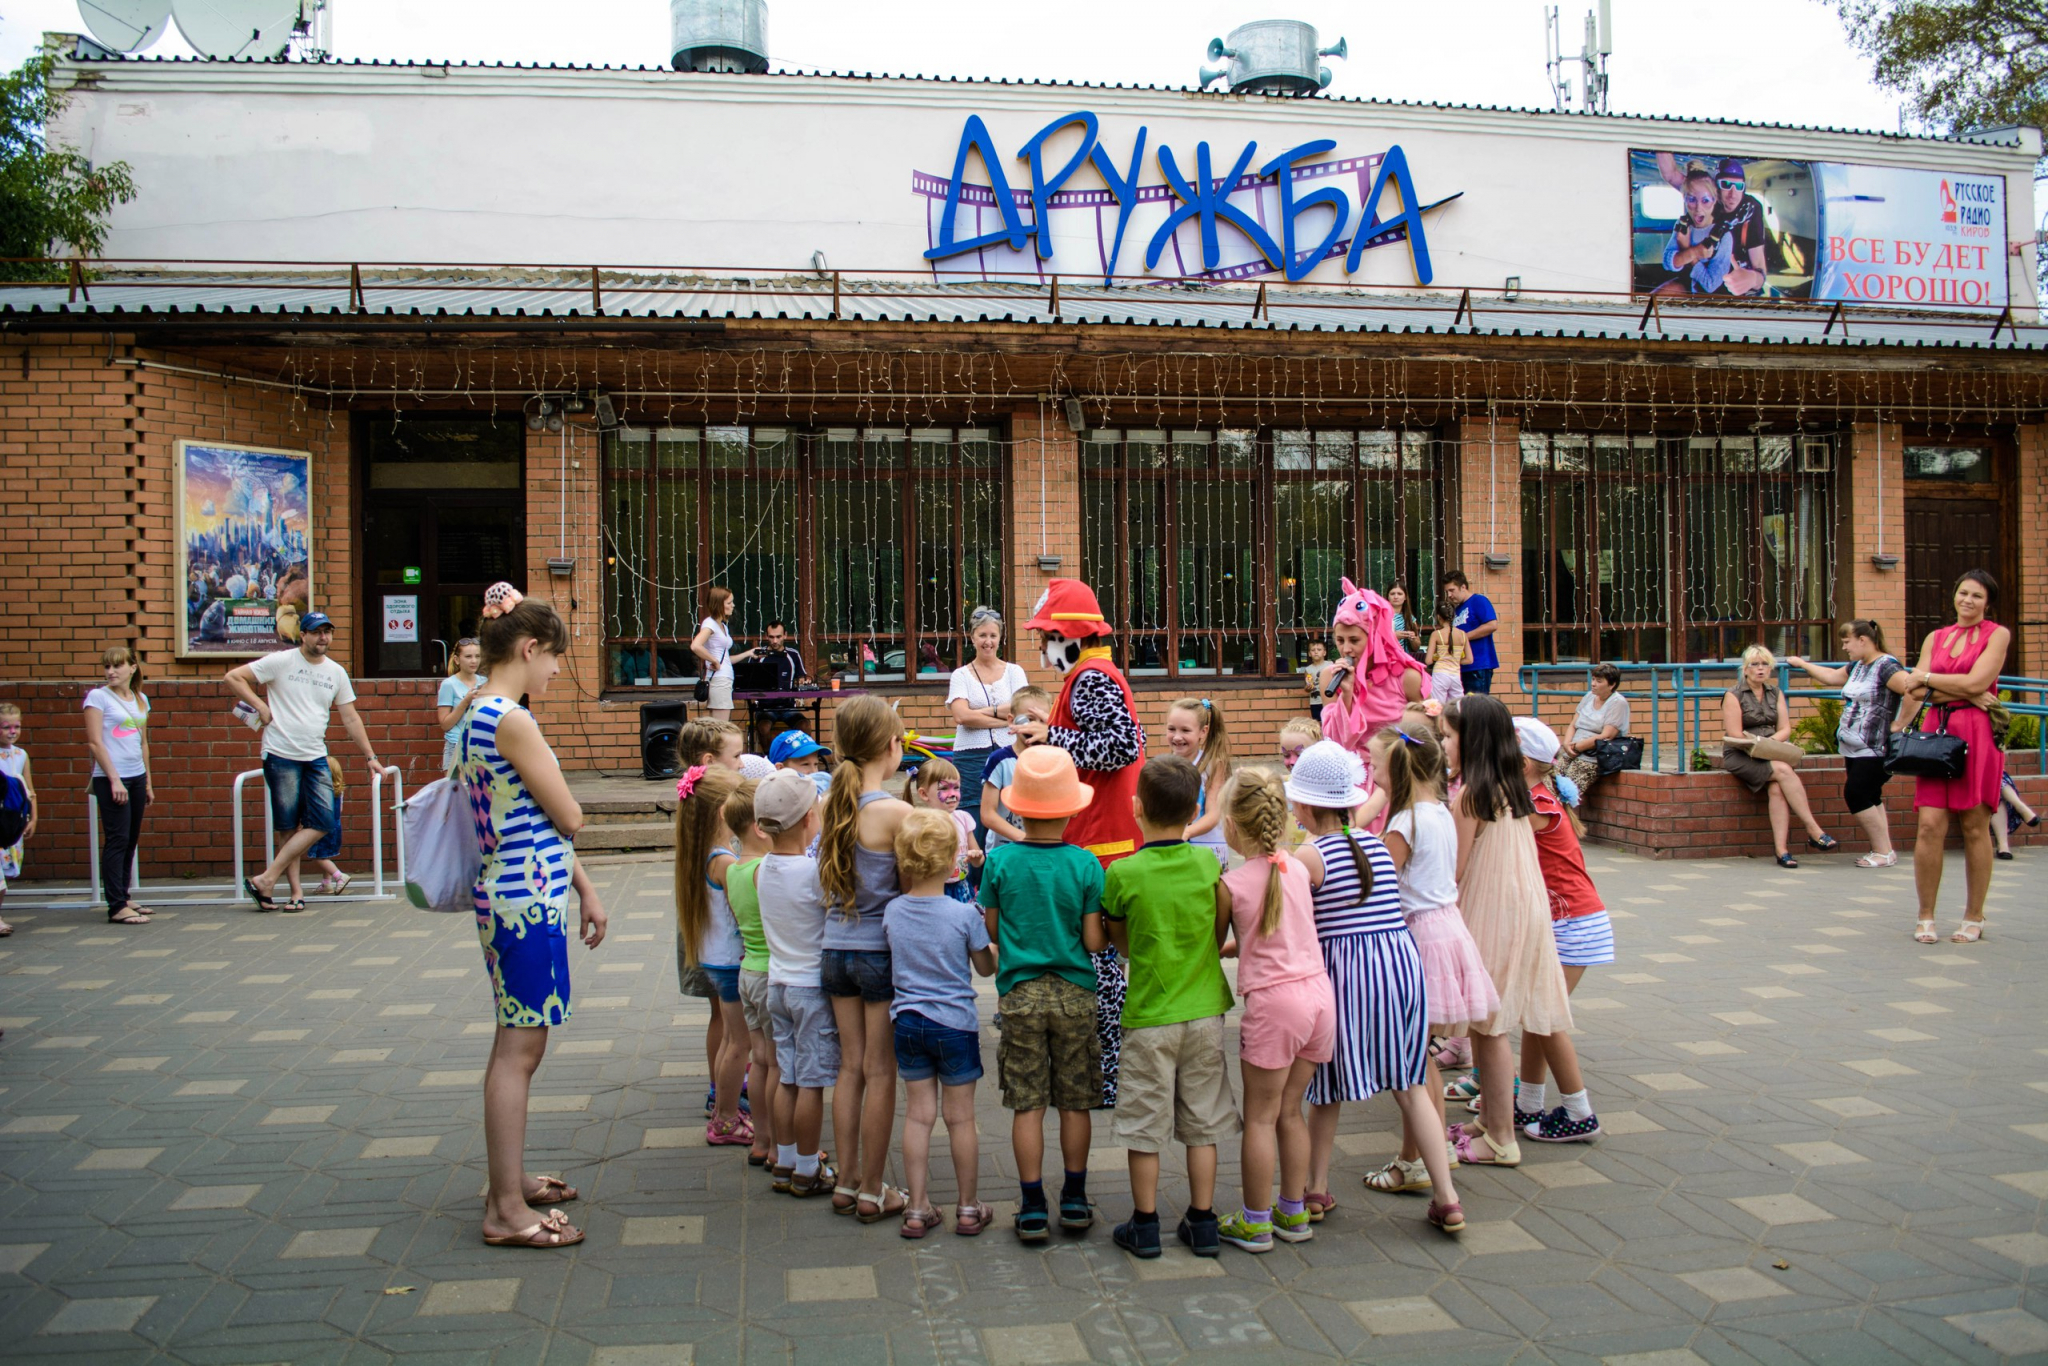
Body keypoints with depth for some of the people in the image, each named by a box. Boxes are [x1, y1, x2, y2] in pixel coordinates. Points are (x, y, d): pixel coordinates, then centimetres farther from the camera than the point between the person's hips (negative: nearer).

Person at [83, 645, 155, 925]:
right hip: (110, 778, -6)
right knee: (117, 840, -7)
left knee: (131, 840, 10)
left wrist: (148, 783, 18)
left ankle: (123, 896, 20)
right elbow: (94, 742, -9)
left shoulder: (141, 700, 13)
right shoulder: (98, 697, -4)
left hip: (137, 777, 6)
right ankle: (117, 907, -6)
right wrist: (114, 779, -14)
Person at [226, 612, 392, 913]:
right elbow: (233, 677, -3)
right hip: (281, 755, -4)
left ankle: (266, 879, 0)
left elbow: (350, 719, 13)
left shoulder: (336, 672, 10)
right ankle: (295, 893, 7)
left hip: (316, 758, 5)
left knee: (323, 822, -6)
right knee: (289, 827, 1)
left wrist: (371, 757, 11)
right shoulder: (281, 662, -4)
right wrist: (261, 706, -10)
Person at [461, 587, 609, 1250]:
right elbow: (569, 817, -16)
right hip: (528, 900, -10)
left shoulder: (482, 717, 13)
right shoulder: (512, 721, -19)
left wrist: (585, 889, 19)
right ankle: (507, 1210, 3)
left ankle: (509, 1181, 30)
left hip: (515, 896, 10)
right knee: (520, 1048, -4)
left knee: (515, 1043, 18)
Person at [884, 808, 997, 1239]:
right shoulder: (965, 915, -15)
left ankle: (918, 1210, 15)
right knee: (960, 1117, 8)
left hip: (907, 1021, 3)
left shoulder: (892, 912, -4)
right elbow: (987, 968, -3)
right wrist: (990, 941, 15)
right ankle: (968, 1209, 19)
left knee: (918, 1113, 10)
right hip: (955, 1023, -3)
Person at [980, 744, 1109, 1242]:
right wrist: (1110, 929, 12)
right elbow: (1094, 941, -9)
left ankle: (1033, 1208, 10)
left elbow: (991, 931, 1)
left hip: (1019, 994, 0)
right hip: (1075, 994, 0)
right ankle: (1074, 1200, 22)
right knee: (1075, 1102, 12)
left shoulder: (999, 861, -7)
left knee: (1027, 1104, 6)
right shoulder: (1086, 865, -9)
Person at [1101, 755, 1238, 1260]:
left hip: (1149, 1015, -3)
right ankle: (1202, 1223, 20)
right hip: (1205, 1010, 3)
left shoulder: (1123, 873, -12)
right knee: (1202, 1123, 13)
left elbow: (1119, 941, 1)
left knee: (1145, 1125, 9)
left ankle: (1144, 1225, 17)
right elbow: (1220, 934, 6)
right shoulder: (1209, 863, -4)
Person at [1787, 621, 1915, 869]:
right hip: (1853, 747, 9)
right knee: (1869, 798, 9)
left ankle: (1884, 851, -1)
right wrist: (1801, 663, 41)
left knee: (1856, 795, -9)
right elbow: (1831, 677, 33)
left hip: (1873, 749, -9)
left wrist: (1898, 725, -21)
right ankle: (1882, 850, 12)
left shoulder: (1886, 666, -15)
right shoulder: (1857, 666, 14)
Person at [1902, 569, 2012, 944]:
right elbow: (1918, 690, 5)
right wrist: (1965, 693, -7)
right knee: (1930, 825, -6)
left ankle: (1974, 918, 11)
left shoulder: (1997, 635, 4)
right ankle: (1925, 916, 2)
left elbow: (1976, 681, -8)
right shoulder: (1935, 638, 16)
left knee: (1975, 828, 0)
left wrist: (1929, 678, 3)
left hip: (1977, 734, -3)